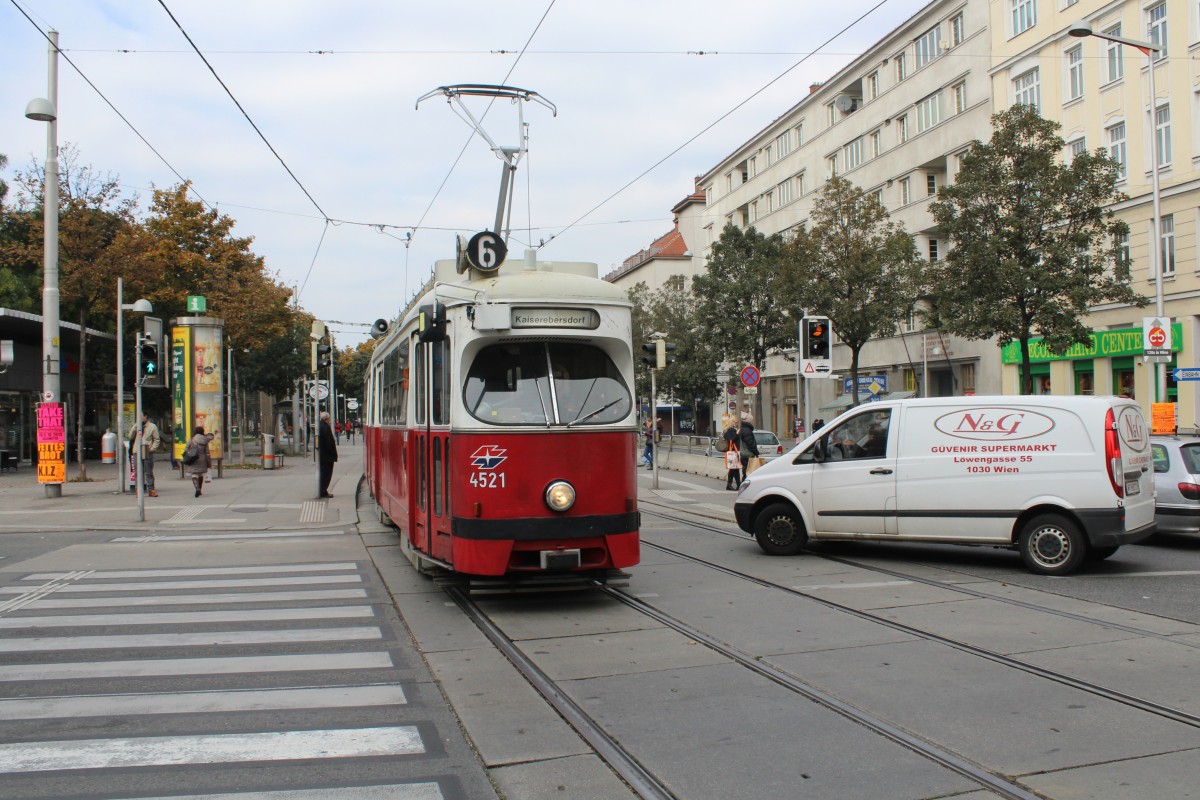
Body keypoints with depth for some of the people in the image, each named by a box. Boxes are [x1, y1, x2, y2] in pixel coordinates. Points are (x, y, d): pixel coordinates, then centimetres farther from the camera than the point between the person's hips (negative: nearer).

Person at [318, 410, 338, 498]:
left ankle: (321, 492, 20)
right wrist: (334, 454, -11)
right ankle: (323, 492, -2)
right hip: (327, 455, -9)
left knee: (323, 473, 15)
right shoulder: (326, 427, -18)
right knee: (326, 473, -2)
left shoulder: (319, 426, 8)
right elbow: (330, 442, -20)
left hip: (320, 455, 9)